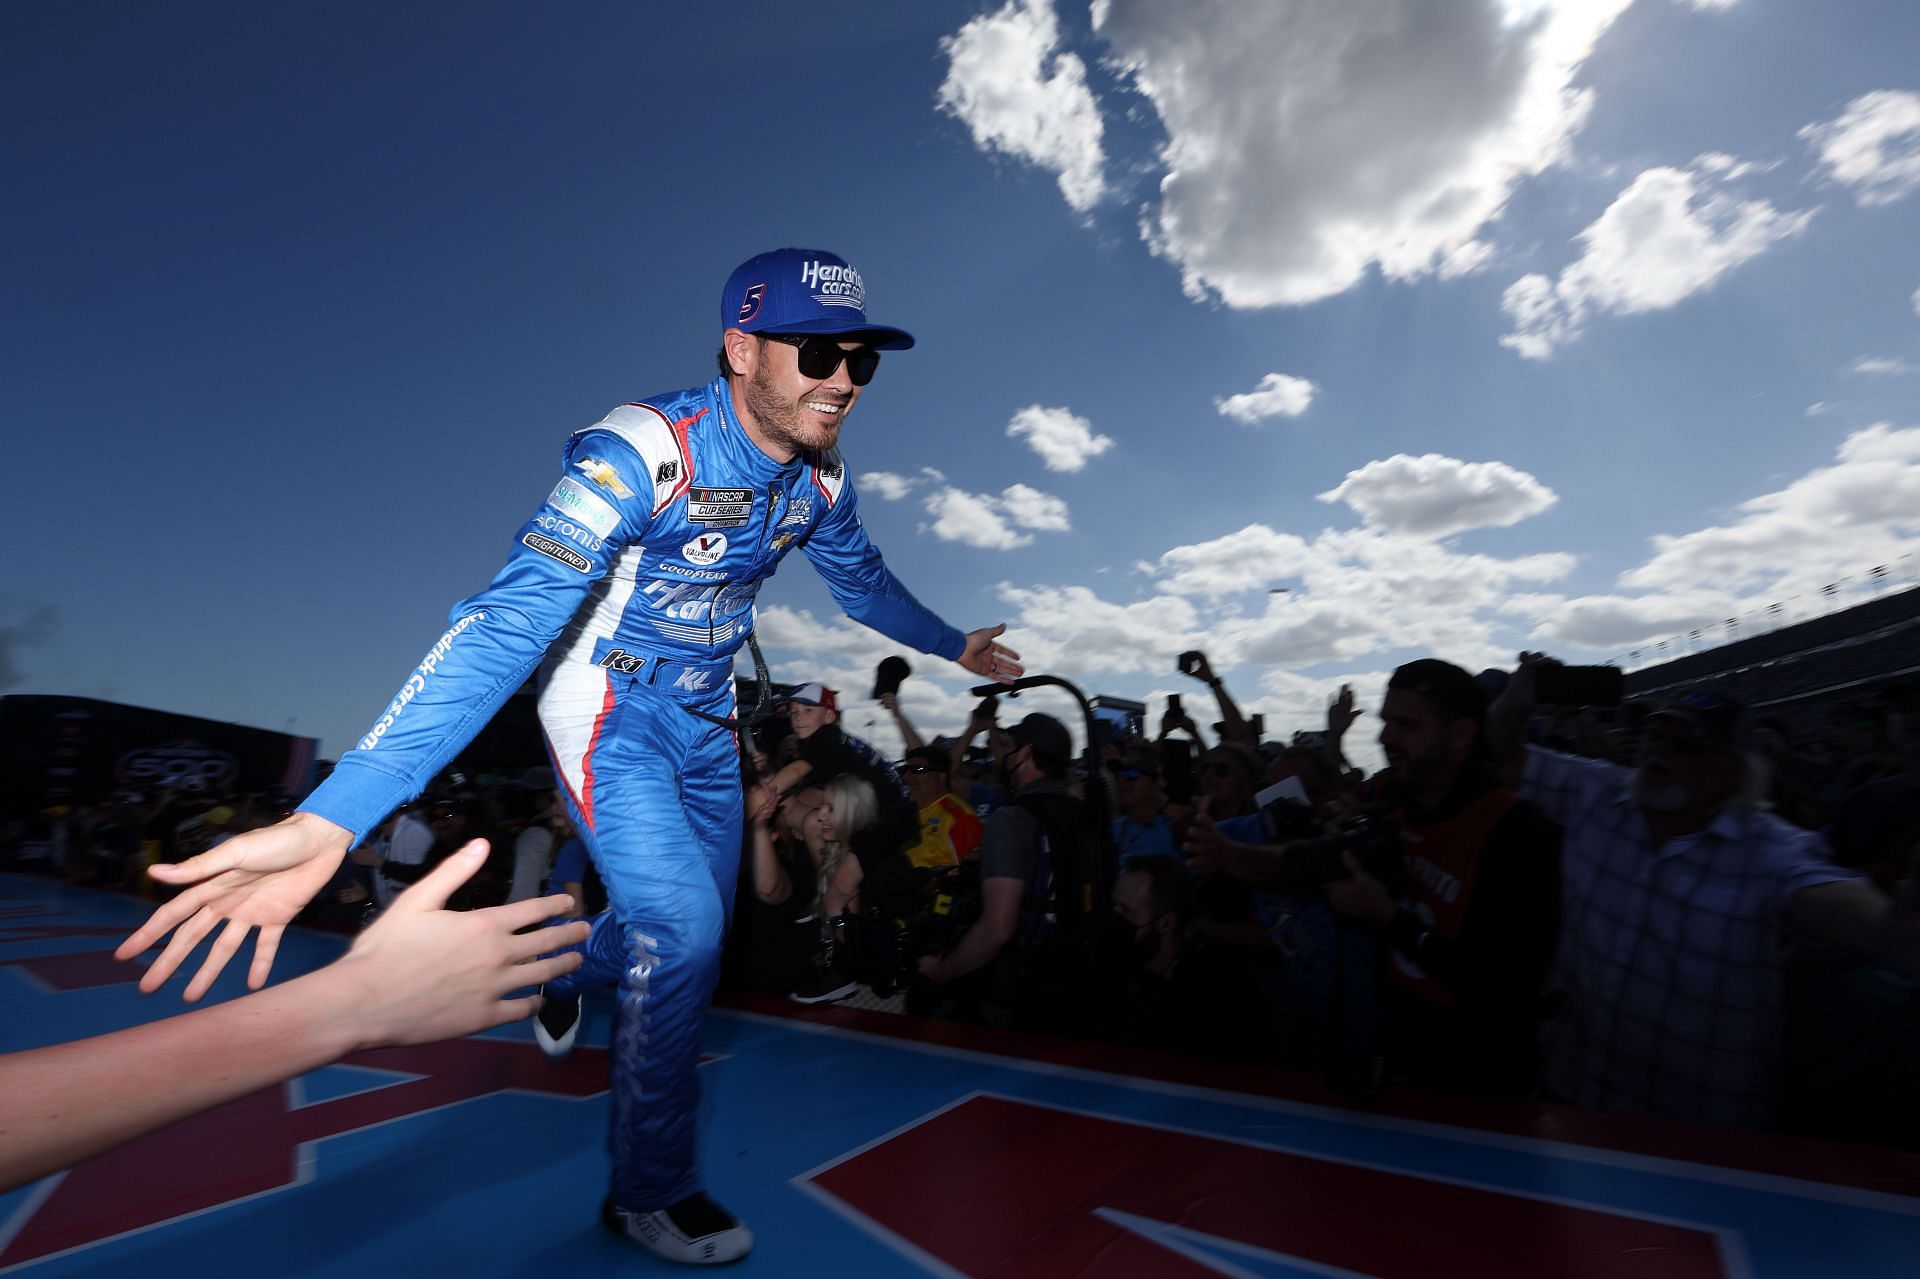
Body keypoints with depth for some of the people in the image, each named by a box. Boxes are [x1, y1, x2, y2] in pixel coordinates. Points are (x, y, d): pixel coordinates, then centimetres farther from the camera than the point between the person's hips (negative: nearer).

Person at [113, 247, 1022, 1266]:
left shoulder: (819, 478, -7)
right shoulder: (644, 453, -29)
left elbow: (866, 583, 12)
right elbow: (509, 622, -38)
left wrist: (954, 646, 25)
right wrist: (330, 818, -46)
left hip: (704, 721, 7)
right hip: (611, 710, -6)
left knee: (699, 926, 16)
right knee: (681, 929, -16)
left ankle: (573, 967, 52)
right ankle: (650, 1190, 12)